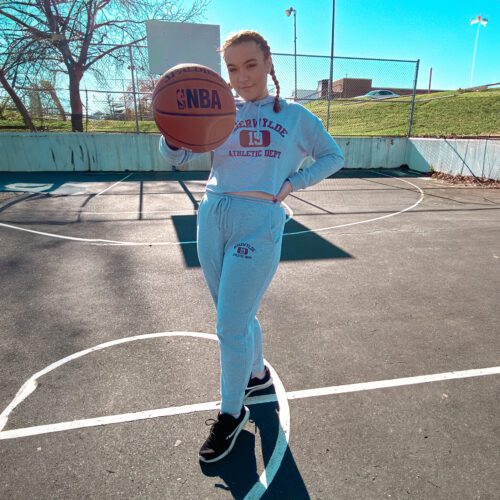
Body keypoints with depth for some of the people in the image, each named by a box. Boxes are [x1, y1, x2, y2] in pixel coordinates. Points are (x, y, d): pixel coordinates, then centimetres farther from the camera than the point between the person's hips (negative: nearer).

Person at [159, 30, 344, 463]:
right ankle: (257, 374, 43)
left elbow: (334, 157, 16)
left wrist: (293, 182, 0)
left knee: (229, 327, -4)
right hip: (213, 219, 4)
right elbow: (177, 156, 3)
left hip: (259, 224, -4)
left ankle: (231, 413, 20)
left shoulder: (294, 115, 8)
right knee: (240, 317, 16)